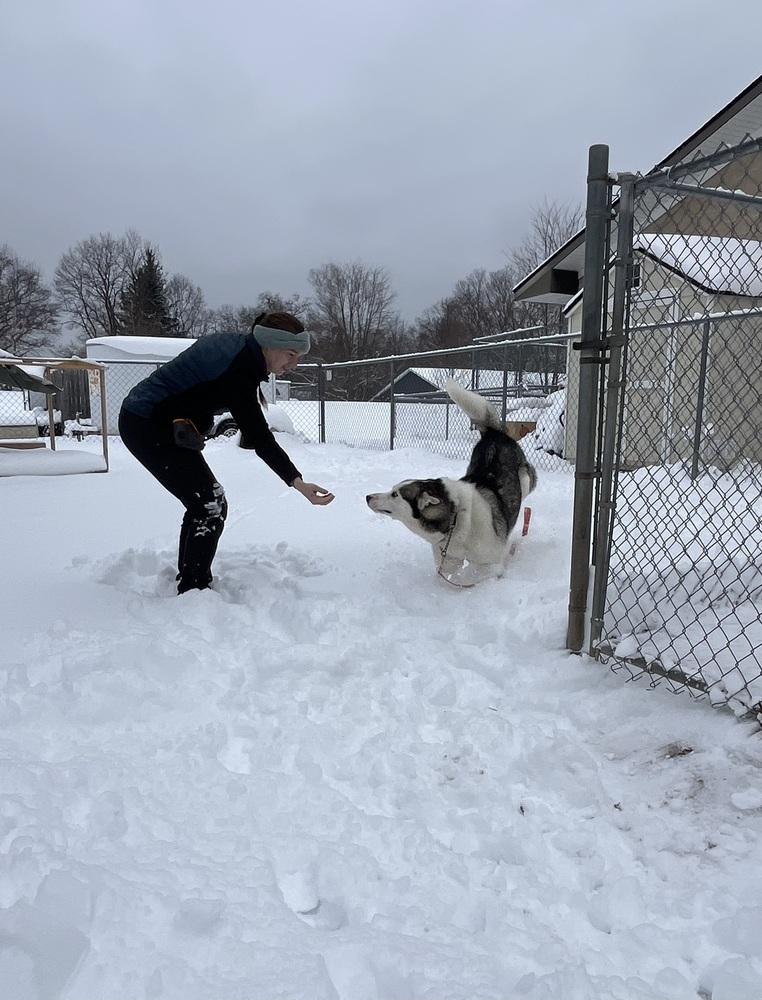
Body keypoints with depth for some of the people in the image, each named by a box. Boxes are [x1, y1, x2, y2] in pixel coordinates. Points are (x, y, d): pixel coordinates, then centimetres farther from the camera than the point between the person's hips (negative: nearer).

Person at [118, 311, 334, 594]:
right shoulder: (240, 368, -25)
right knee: (211, 505, -8)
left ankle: (188, 580, 24)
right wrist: (296, 482, -35)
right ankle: (193, 589, -1)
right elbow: (258, 436, -30)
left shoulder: (235, 344, 4)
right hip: (147, 427, -10)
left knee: (204, 501, 14)